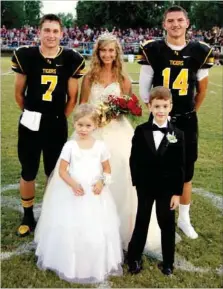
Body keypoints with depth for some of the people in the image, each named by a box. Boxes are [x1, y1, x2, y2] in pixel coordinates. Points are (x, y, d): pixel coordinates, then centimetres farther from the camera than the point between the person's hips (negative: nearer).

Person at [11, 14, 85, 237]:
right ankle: (28, 217, 29)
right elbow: (19, 93, 3)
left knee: (54, 173, 13)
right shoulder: (26, 56, -8)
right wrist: (32, 113, 12)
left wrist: (61, 118, 8)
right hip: (30, 123, 0)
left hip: (57, 124, 0)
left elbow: (72, 97, 3)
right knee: (28, 173, 11)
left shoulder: (71, 60, -7)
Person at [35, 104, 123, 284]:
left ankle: (98, 266, 28)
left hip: (96, 195, 1)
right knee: (70, 229, 5)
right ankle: (70, 266, 26)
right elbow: (61, 170, -4)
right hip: (73, 194, -1)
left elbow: (107, 169, 7)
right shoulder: (70, 146, -5)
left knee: (97, 230, 7)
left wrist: (102, 182, -12)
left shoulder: (100, 146, -1)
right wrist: (73, 184, -19)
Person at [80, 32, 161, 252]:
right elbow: (81, 106, 7)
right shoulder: (89, 77, 4)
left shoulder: (123, 79, 5)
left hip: (117, 131, 0)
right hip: (94, 131, 0)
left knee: (121, 176, -9)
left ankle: (122, 228, 9)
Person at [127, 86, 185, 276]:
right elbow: (134, 159, -1)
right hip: (145, 187, 1)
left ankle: (168, 262, 30)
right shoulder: (141, 131, -5)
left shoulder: (178, 134, -6)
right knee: (141, 223, 14)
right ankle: (134, 258, 29)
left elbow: (181, 167, -6)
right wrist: (136, 182, -5)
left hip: (167, 188, 0)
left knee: (167, 225, 12)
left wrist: (178, 192, -8)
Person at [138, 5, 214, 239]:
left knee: (186, 171, 10)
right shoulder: (152, 51, -6)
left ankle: (184, 219, 26)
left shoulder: (199, 52, -1)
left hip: (186, 121, 2)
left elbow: (202, 89, 11)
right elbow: (144, 88, -2)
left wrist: (189, 113, 14)